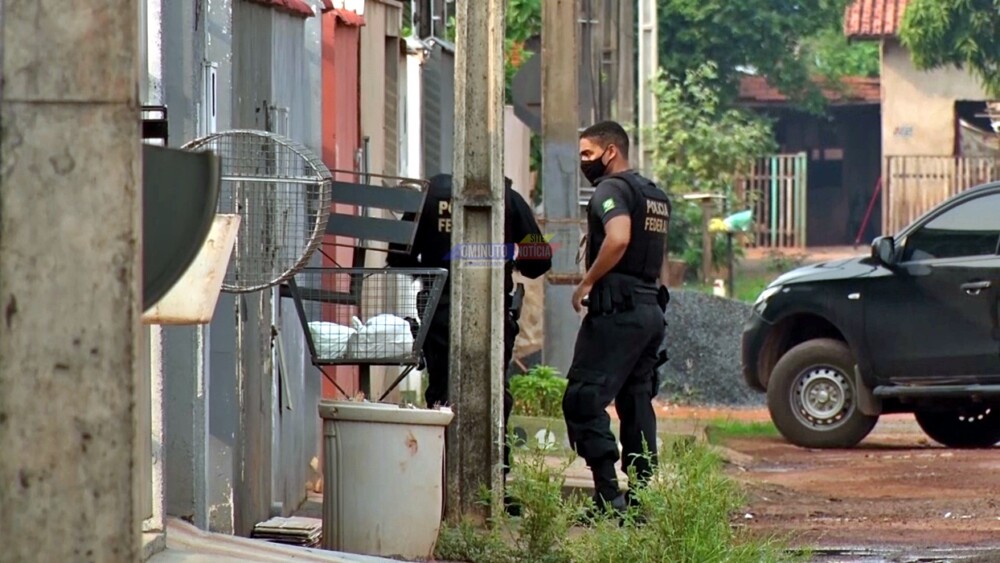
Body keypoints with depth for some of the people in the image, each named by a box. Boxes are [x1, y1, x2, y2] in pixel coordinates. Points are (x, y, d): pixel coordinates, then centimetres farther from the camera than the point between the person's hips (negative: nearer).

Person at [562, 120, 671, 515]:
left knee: (583, 400, -11)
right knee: (637, 404, 12)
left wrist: (587, 282, -18)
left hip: (617, 309, -10)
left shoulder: (611, 189, -8)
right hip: (651, 308, 10)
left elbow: (619, 238, -26)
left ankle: (608, 494, -21)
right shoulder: (656, 196, 21)